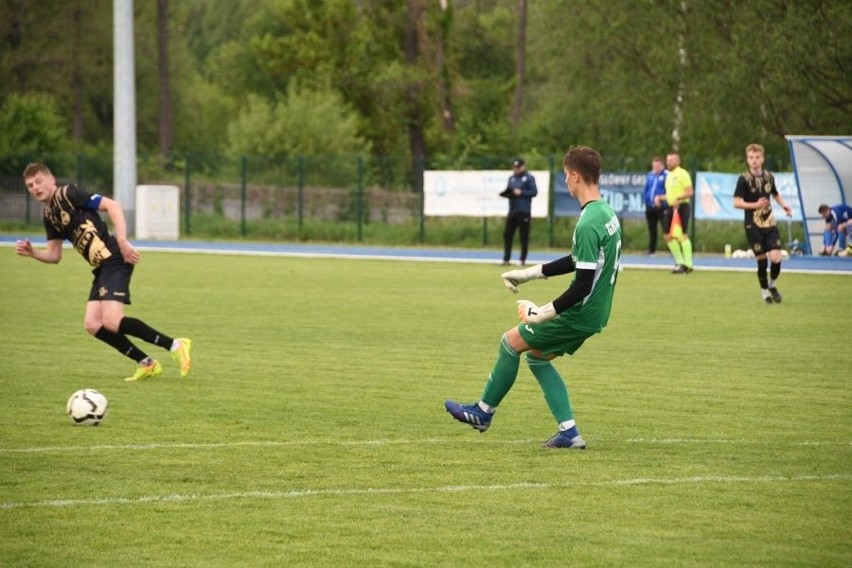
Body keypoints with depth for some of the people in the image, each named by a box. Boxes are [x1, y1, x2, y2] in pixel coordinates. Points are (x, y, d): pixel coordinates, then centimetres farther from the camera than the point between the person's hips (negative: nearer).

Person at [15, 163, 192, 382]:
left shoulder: (68, 194, -7)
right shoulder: (49, 216, 18)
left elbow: (112, 206, -13)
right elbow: (54, 255, 22)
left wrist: (122, 241, -21)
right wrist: (32, 252, 2)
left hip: (115, 259, -9)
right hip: (102, 267, 9)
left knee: (111, 322, -20)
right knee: (93, 325, 1)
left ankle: (175, 346, -12)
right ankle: (146, 364, 10)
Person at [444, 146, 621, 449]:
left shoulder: (588, 224, -25)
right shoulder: (607, 213, 7)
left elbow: (583, 285, -27)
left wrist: (543, 313, -20)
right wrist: (529, 273, 23)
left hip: (580, 313, -9)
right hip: (595, 314, 9)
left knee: (511, 342, 6)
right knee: (537, 356, 21)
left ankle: (483, 412, 22)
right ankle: (569, 432, 15)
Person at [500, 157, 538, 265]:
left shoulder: (529, 178, -2)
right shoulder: (511, 178, 16)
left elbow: (534, 192, -8)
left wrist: (521, 192, -17)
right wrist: (506, 194, -3)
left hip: (524, 212, -6)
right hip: (512, 211, 6)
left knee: (524, 236, -1)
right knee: (507, 234, 2)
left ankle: (523, 259, 5)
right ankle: (506, 259, 6)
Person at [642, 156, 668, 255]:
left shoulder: (667, 175, -7)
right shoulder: (650, 175, 13)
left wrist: (660, 198, -18)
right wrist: (646, 202, 12)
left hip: (661, 207, -6)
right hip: (650, 207, 6)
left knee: (666, 229, -10)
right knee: (652, 230, 13)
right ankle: (651, 250, 21)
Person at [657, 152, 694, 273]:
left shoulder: (682, 174, -9)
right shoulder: (669, 176, 18)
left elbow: (690, 192, -16)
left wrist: (678, 198, -28)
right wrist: (660, 198, 10)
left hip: (681, 207, -9)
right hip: (671, 208, 9)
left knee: (682, 235, -10)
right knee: (668, 235, 6)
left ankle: (688, 264, -6)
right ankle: (680, 262, 15)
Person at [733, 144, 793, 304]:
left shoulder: (768, 176, 6)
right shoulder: (744, 179, -9)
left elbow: (775, 194, 24)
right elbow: (736, 202, -14)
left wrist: (784, 206, 6)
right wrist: (755, 205, -26)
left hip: (770, 224, 3)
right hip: (753, 226, -3)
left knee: (776, 258, -10)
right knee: (762, 260, -1)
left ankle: (772, 285, 18)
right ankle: (765, 291, 20)